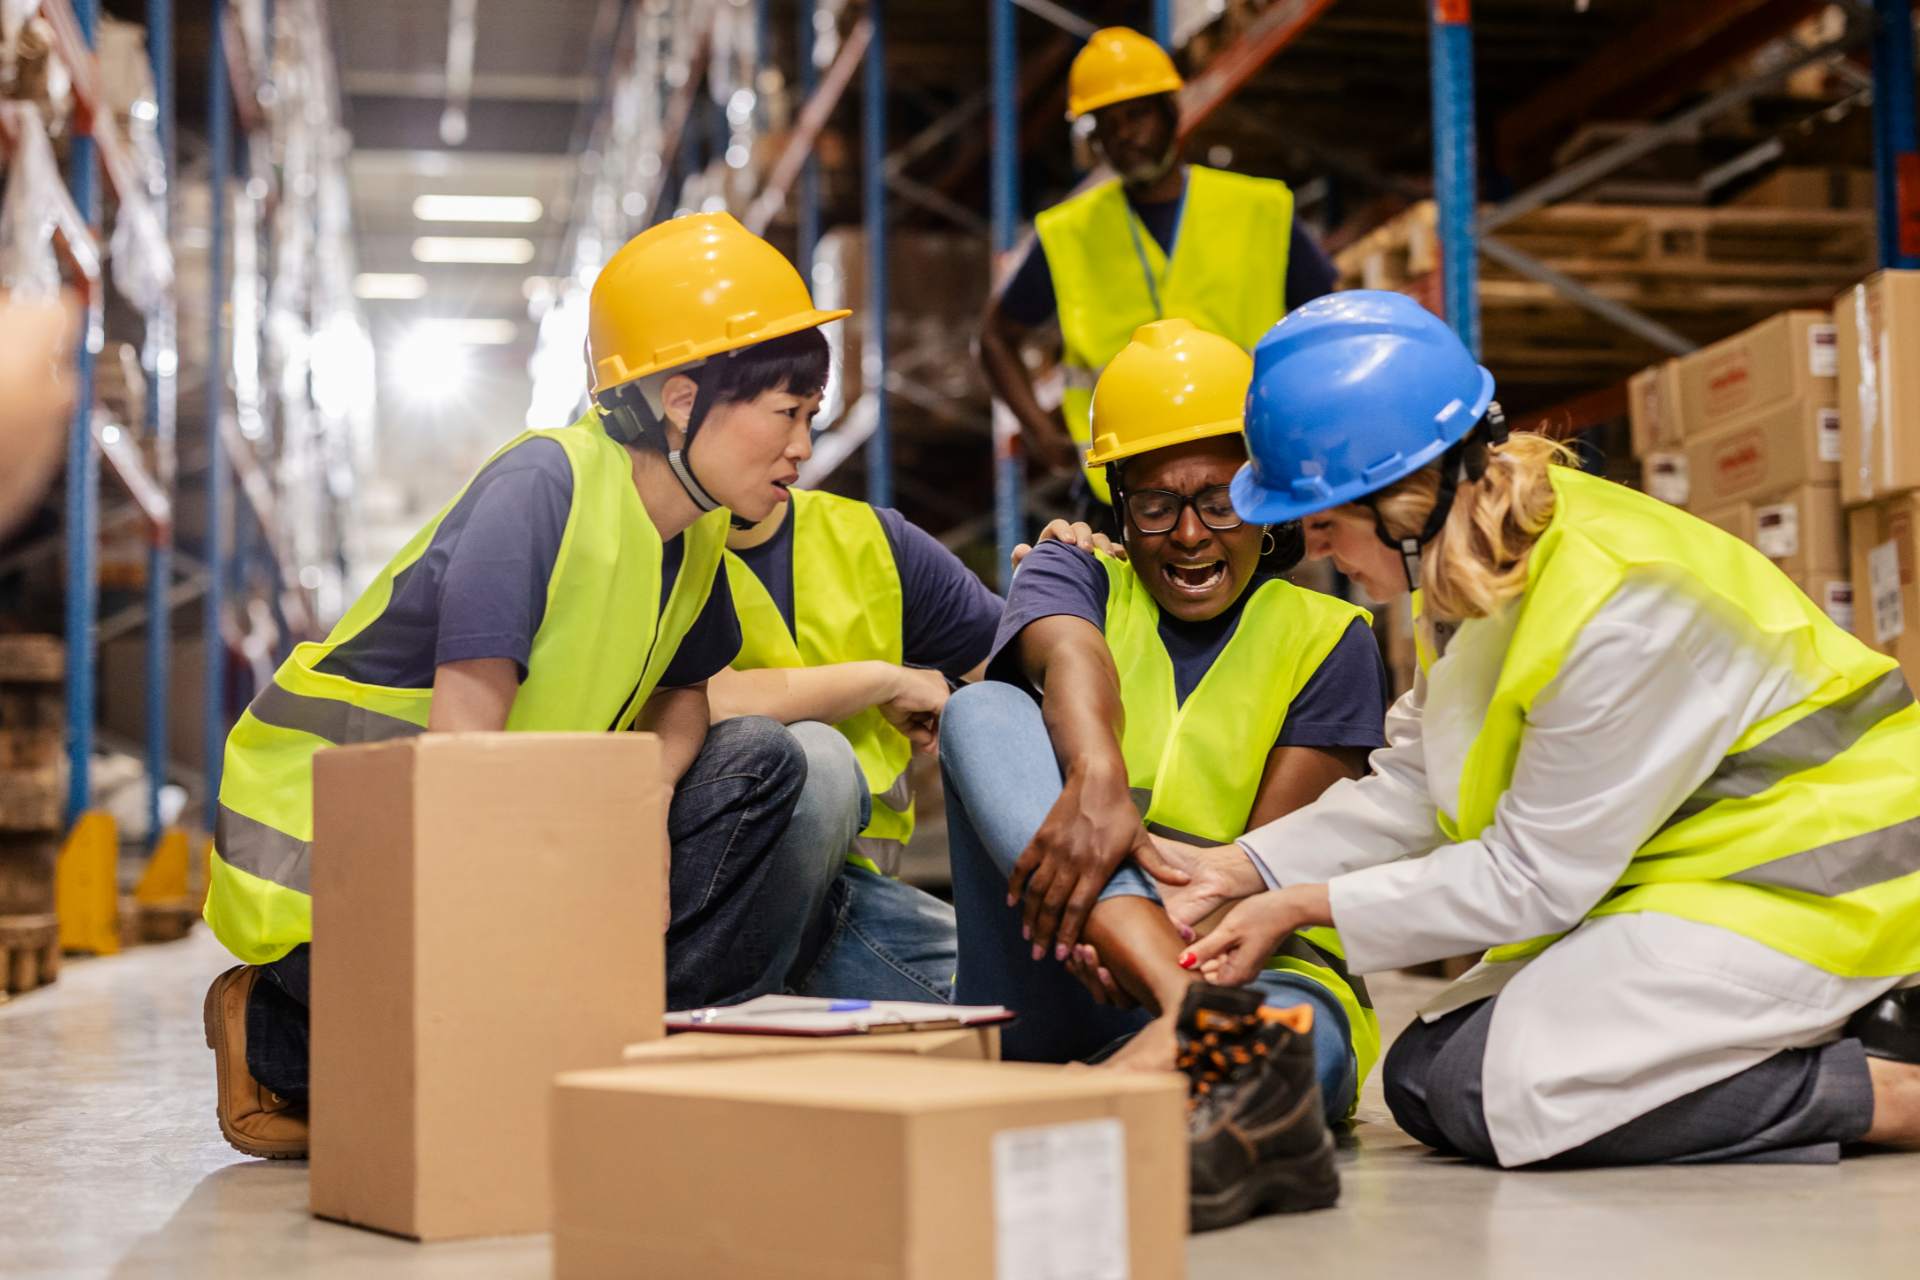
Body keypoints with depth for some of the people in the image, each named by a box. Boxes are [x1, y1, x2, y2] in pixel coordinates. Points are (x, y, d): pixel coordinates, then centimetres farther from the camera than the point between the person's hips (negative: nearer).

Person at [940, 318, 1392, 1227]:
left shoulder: (1325, 638, 10)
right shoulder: (1075, 577, 14)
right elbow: (1072, 660, -13)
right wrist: (1095, 777, -38)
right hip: (1054, 981, 2)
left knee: (1298, 1042, -37)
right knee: (984, 710, -24)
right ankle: (1196, 1015, -46)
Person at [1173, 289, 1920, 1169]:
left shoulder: (1619, 614, -30)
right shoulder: (1480, 553, -3)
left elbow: (1530, 879, -22)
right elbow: (1413, 784, 6)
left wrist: (1306, 906, -15)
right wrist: (1238, 868, -4)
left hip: (1798, 888, -10)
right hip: (1669, 867, 10)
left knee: (1487, 1092, -21)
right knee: (1421, 1077, 2)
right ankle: (1838, 1022, 5)